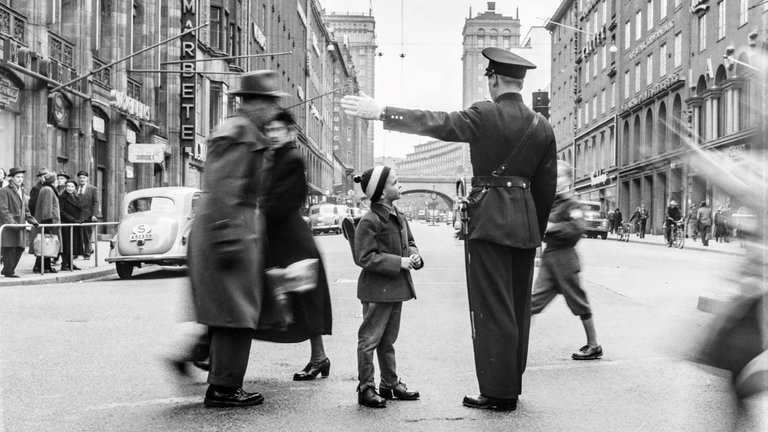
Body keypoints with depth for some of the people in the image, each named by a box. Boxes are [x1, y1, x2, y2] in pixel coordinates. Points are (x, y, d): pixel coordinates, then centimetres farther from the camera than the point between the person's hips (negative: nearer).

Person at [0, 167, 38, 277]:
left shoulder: (23, 192, 19)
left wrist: (33, 221, 12)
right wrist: (11, 222, -22)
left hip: (20, 226, 7)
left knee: (20, 248, 6)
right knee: (9, 249, -5)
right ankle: (9, 272, 2)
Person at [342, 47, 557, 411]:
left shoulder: (485, 115, -9)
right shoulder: (542, 126, 8)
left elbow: (434, 123, -14)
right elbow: (546, 187, 12)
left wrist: (379, 112, -11)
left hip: (490, 220, -6)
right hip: (526, 223, 6)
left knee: (492, 309, -2)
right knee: (518, 307, 13)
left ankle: (498, 392, 1)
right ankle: (510, 386, 22)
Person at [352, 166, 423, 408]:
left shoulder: (398, 217, 9)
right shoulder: (369, 221, -17)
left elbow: (409, 242, 21)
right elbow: (365, 257, -19)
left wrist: (414, 255, -2)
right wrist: (398, 262, -21)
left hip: (396, 288, 9)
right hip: (376, 290, -9)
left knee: (388, 340, 18)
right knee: (370, 339, 0)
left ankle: (390, 384, 29)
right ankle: (366, 389, 8)